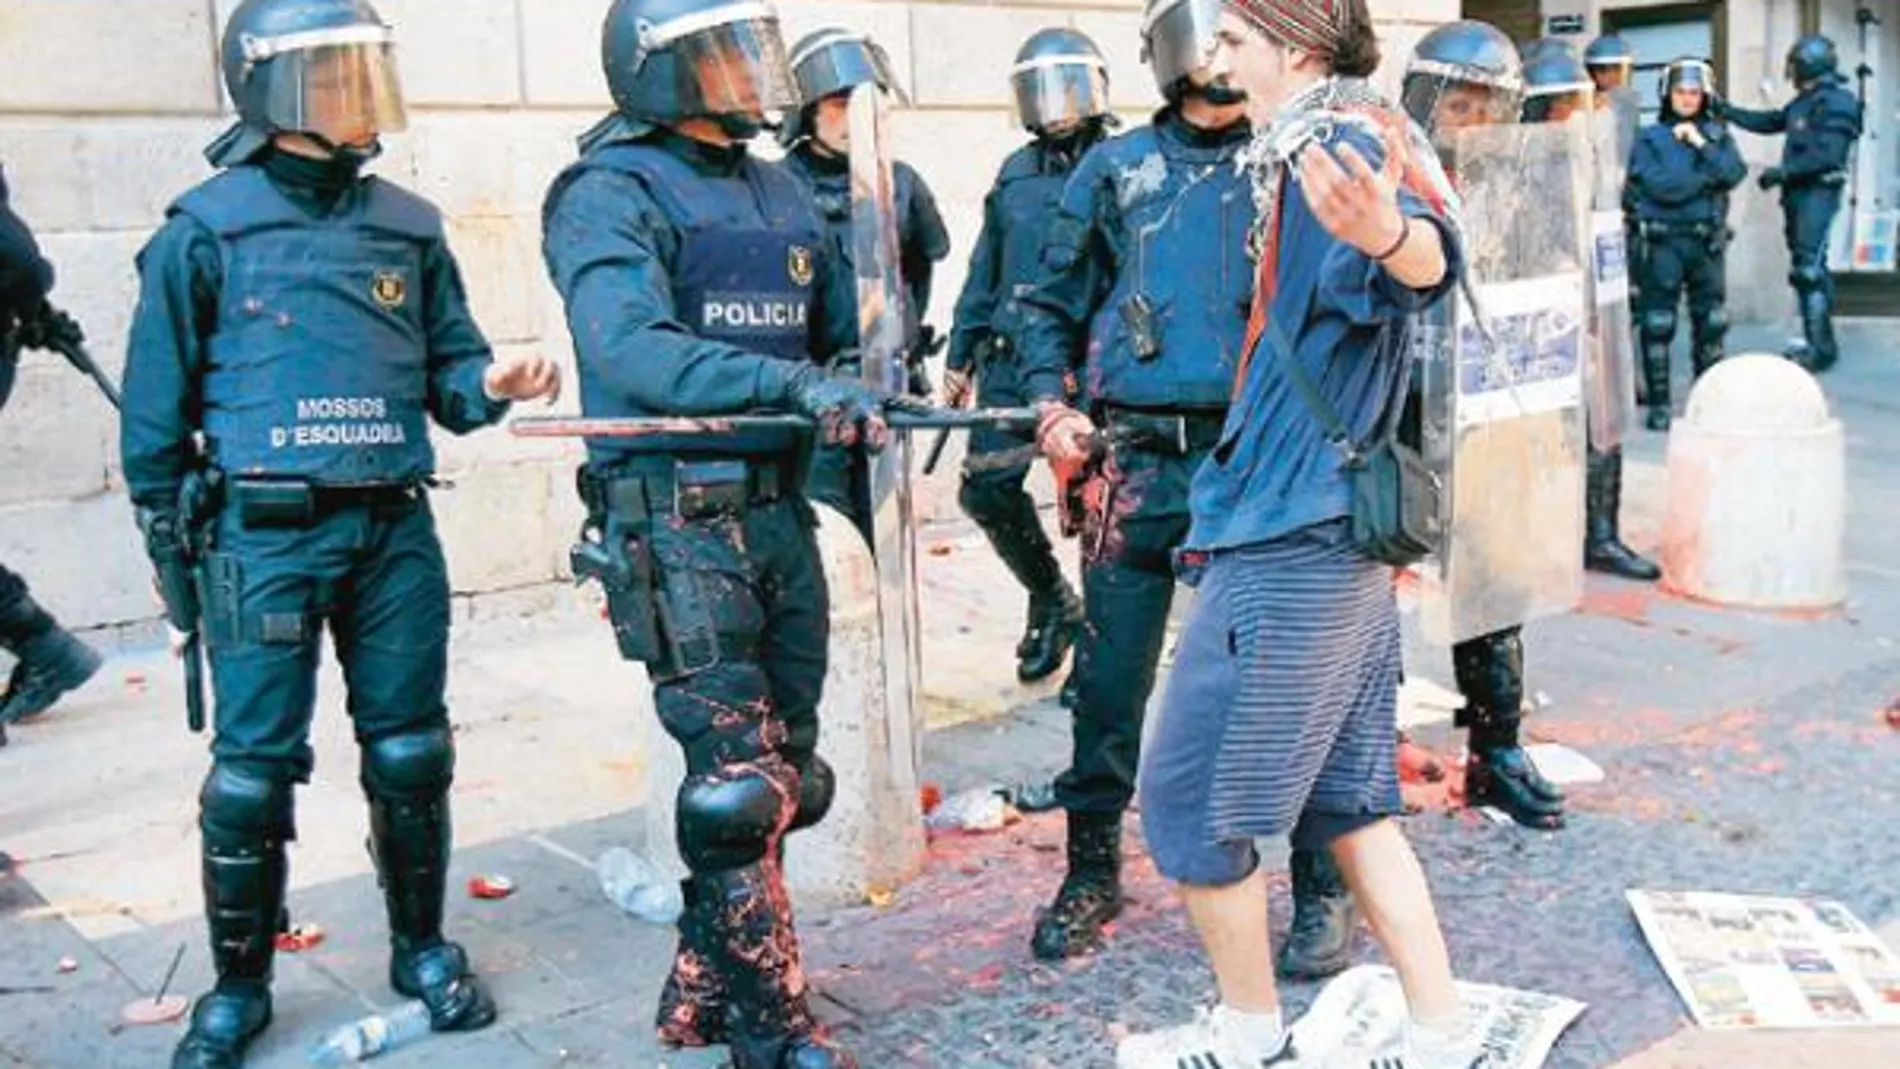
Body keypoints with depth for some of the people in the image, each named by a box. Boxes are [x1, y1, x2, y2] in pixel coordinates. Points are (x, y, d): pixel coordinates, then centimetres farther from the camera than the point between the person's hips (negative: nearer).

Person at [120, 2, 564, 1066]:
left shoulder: (408, 224, 8)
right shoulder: (208, 227, -2)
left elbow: (446, 369, 11)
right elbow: (160, 397, 2)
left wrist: (494, 383, -11)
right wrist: (169, 538, 3)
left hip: (396, 530, 3)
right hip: (265, 536, -3)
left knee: (411, 754, 10)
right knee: (255, 769, 2)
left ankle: (424, 947, 28)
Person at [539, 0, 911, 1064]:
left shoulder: (782, 192, 14)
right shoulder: (612, 195, -8)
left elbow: (841, 331, 21)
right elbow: (631, 349, -24)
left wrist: (862, 389, -3)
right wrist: (793, 385, -35)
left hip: (780, 512, 8)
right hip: (677, 523, -7)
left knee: (787, 775, 12)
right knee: (739, 784, -7)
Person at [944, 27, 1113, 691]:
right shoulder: (1015, 174, 14)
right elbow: (983, 275, 18)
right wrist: (959, 357, 17)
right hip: (1012, 362, 5)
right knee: (987, 491, 0)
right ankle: (1052, 598, 24)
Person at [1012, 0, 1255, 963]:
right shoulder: (1116, 169, 11)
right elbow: (1050, 304, 17)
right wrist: (1050, 399, 1)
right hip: (1140, 459, 1)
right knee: (1109, 677, 5)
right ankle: (1092, 874, 23)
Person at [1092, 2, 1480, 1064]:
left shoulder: (1341, 140, -14)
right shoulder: (1310, 150, 16)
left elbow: (1433, 258, -36)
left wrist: (1389, 233, -60)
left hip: (1289, 546, -10)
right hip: (1342, 535, 10)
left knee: (1189, 797, 3)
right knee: (1349, 796, 15)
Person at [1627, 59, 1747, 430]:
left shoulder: (1717, 135, 12)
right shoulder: (1650, 138, 1)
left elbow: (1734, 174, -5)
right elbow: (1661, 186, -13)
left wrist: (1702, 146, -9)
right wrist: (1708, 176, -6)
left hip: (1708, 242, 4)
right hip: (1662, 242, -3)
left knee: (1711, 322, 8)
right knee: (1658, 325, -1)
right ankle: (1659, 404, 6)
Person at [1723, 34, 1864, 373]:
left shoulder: (1836, 103, -12)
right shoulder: (1803, 103, 16)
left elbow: (1827, 156, -20)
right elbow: (1766, 122, 28)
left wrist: (1782, 172, -16)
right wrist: (1726, 109, 26)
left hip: (1818, 195, -9)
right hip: (1798, 194, 9)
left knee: (1810, 269, -12)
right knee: (1804, 269, 10)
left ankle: (1822, 348, -9)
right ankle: (1815, 343, 17)